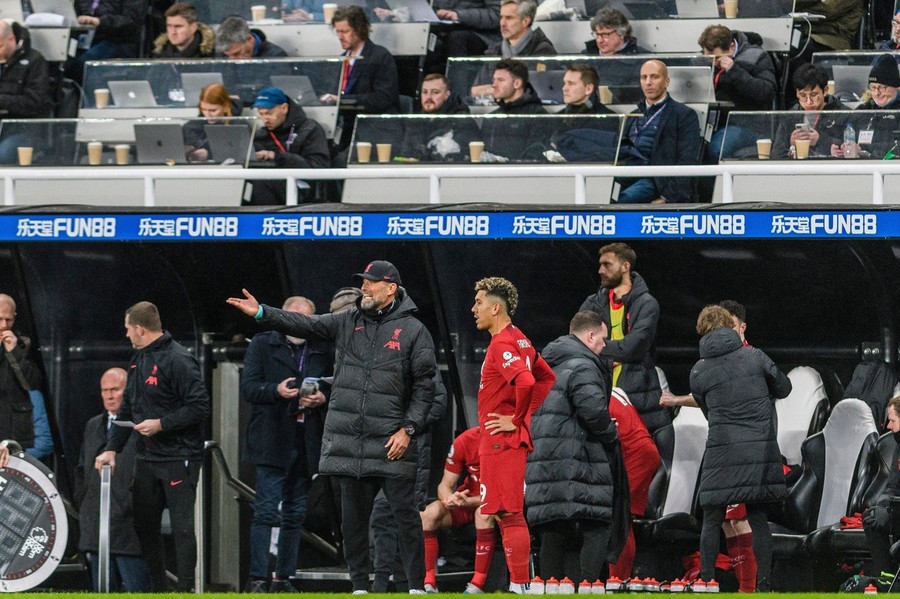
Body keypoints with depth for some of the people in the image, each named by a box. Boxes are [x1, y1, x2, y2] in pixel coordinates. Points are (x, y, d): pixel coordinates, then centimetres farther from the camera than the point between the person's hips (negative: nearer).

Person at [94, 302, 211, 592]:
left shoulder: (178, 360, -14)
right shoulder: (139, 359, 14)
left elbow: (199, 408, -18)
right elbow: (127, 408, 19)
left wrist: (161, 424, -18)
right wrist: (112, 448, 13)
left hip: (179, 458, -9)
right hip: (147, 457, 9)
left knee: (182, 526, -9)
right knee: (144, 525, 10)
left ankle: (185, 589, -7)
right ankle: (157, 589, 19)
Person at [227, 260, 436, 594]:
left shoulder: (413, 331, 1)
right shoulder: (348, 323, 12)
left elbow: (424, 387, -1)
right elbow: (306, 326, 3)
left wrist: (408, 429, -9)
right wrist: (262, 313, -9)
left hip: (391, 441, -4)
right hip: (348, 440, 4)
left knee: (405, 514, -5)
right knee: (353, 516, 7)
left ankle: (417, 586, 1)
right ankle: (360, 587, 15)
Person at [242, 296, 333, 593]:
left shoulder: (323, 351, 12)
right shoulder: (263, 345, 5)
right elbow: (248, 387, -3)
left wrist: (322, 398, -8)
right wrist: (276, 390, -21)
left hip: (306, 444, 4)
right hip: (272, 443, -4)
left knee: (296, 515, 7)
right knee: (266, 511, -10)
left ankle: (284, 578, 14)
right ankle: (258, 578, -9)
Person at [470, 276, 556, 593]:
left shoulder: (502, 344, -15)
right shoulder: (519, 340, 15)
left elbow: (525, 381, -32)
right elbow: (547, 377, 26)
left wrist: (516, 419, -18)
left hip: (501, 440, -10)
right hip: (512, 441, 10)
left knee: (509, 516, -9)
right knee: (509, 515, 13)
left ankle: (520, 587, -10)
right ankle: (520, 585, 15)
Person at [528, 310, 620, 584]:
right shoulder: (582, 366, -9)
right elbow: (593, 410, -21)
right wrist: (611, 437, -4)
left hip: (540, 460, 9)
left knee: (552, 533, 9)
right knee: (597, 529, -6)